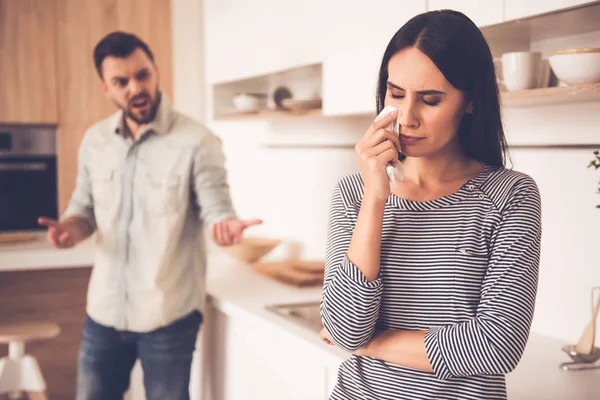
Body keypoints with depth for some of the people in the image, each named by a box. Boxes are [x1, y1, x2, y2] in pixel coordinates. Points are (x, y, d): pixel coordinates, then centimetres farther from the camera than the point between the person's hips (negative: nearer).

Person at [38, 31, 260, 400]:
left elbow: (216, 209, -14)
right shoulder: (95, 140, 3)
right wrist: (71, 228, -11)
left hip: (168, 315, -4)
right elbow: (85, 207, 12)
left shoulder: (197, 142, -13)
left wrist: (226, 225, -37)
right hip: (105, 309, 5)